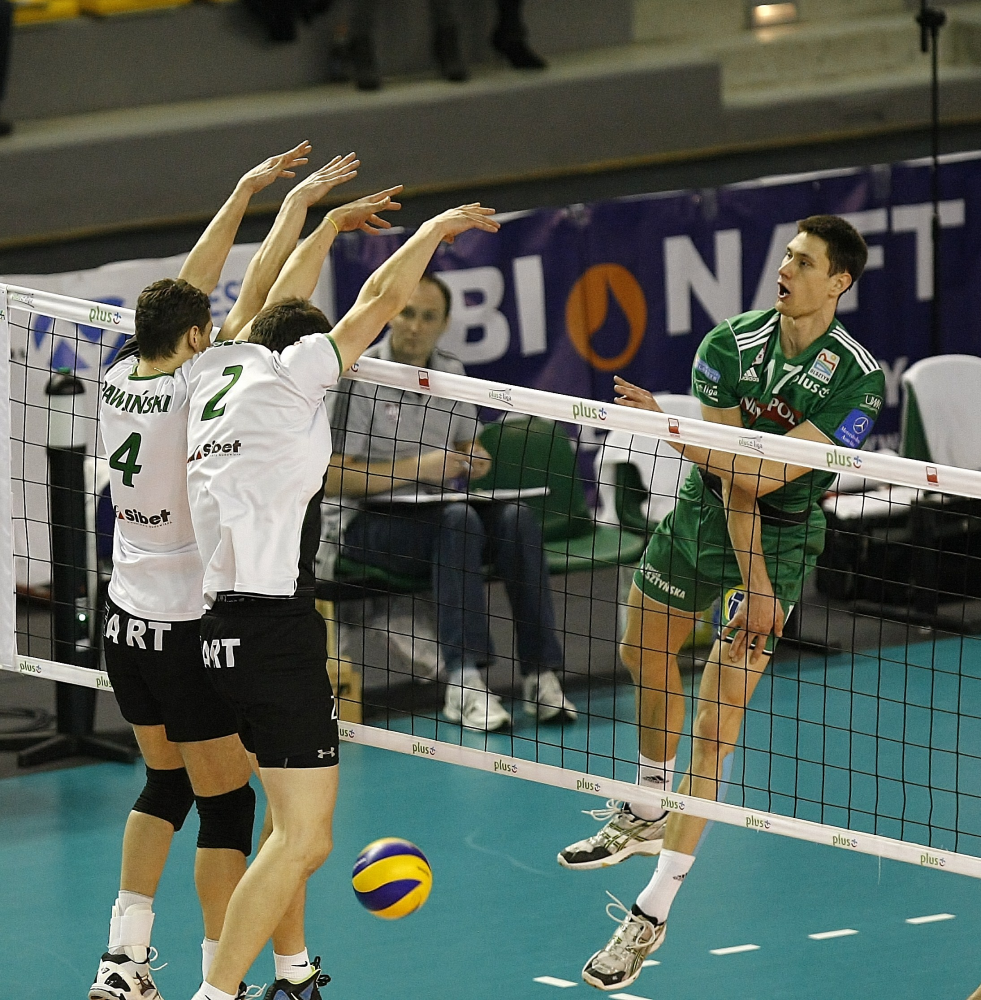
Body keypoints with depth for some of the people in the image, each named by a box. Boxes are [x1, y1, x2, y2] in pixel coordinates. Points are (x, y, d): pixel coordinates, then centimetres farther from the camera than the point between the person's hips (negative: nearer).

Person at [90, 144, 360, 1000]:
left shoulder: (119, 381, 0)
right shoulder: (196, 393, -18)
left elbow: (189, 287, 9)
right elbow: (254, 298, -14)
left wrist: (249, 188, 12)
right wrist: (299, 202, -3)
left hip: (125, 623, 7)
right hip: (190, 631, -7)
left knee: (166, 785, 21)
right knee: (227, 807, 1)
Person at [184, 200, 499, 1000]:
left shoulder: (218, 375, 14)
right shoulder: (283, 378, -5)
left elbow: (280, 307, 32)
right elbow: (382, 298, 1)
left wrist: (330, 225, 44)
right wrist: (436, 228, 16)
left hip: (227, 625, 9)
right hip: (276, 627, -9)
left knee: (294, 827, 21)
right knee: (304, 839, -10)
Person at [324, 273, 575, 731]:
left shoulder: (451, 373, 9)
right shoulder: (360, 377, -10)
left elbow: (466, 445, 25)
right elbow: (332, 479, -15)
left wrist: (474, 458, 0)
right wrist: (415, 468, -22)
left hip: (440, 511, 6)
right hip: (370, 521, -6)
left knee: (516, 518, -23)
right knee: (457, 521, -35)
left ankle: (541, 674, -25)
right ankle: (463, 683, -41)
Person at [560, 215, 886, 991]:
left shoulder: (857, 380, -23)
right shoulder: (729, 345, -13)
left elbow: (764, 476, -28)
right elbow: (730, 472, -16)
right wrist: (750, 576, -24)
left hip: (783, 537, -5)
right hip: (705, 517, 5)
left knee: (716, 721, -10)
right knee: (645, 655, 21)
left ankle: (654, 909, -8)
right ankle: (649, 814, 50)